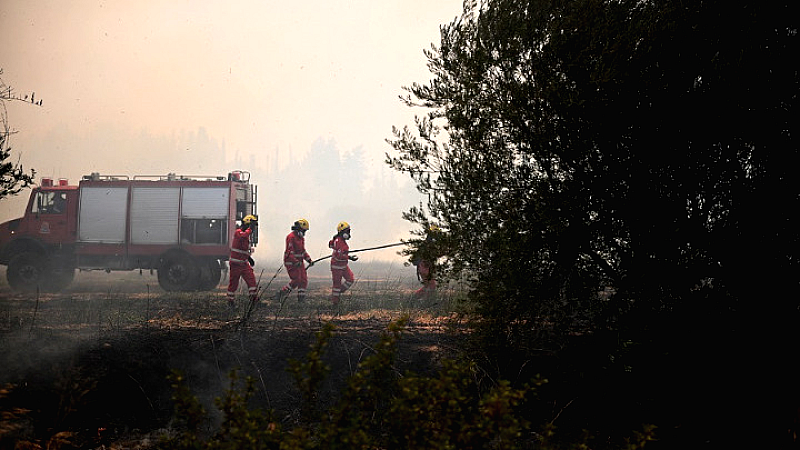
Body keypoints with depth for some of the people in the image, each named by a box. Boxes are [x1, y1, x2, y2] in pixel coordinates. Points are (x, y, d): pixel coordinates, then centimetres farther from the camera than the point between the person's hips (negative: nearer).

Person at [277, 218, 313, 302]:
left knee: (304, 280, 3)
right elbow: (289, 252, -22)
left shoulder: (301, 238, 15)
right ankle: (281, 293, 1)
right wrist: (296, 262, -29)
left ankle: (301, 298, 8)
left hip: (299, 262, 9)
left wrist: (309, 259, 13)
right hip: (291, 262, -9)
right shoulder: (291, 237, -15)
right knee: (296, 280, -13)